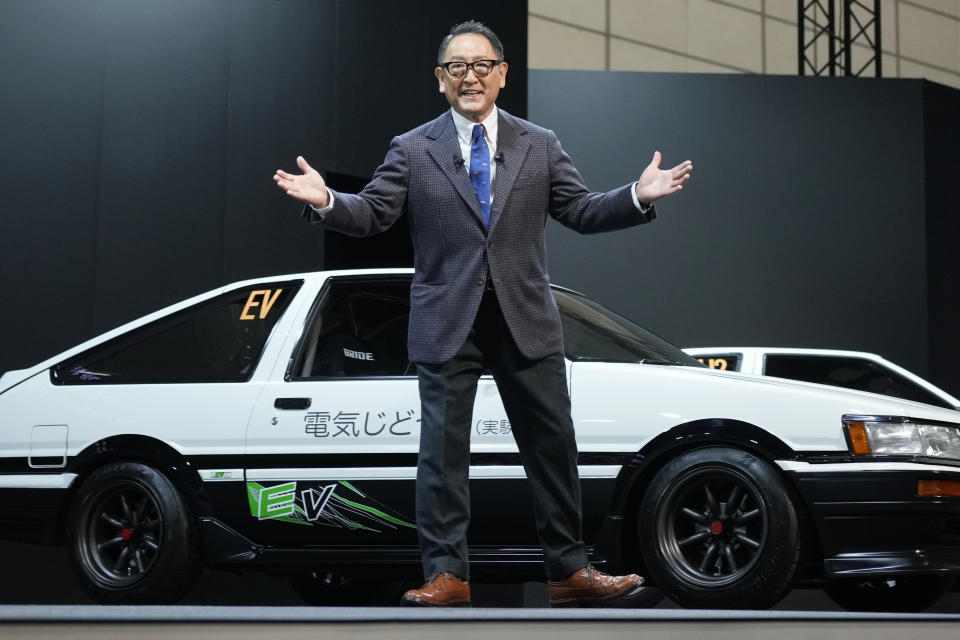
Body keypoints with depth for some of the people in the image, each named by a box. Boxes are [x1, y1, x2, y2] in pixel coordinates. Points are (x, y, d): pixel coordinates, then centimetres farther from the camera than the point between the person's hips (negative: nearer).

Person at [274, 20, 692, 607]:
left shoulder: (540, 145, 10)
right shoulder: (412, 150, 5)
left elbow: (581, 211, 7)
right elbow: (372, 215, 0)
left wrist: (639, 197, -9)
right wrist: (326, 202, -19)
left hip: (526, 321, 2)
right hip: (447, 326, -1)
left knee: (553, 446, 5)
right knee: (443, 450, 0)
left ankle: (569, 572, 16)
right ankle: (447, 576, 8)